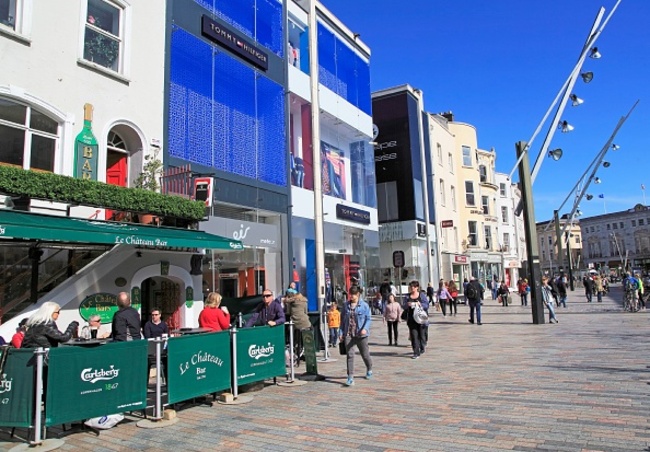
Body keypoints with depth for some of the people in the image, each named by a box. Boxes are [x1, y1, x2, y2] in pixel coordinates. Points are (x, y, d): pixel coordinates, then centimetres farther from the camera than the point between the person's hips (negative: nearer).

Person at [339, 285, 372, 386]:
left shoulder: (364, 305, -5)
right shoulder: (346, 305, 6)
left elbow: (368, 319, -5)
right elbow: (342, 319, 11)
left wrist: (365, 328, -22)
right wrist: (341, 332, 5)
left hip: (361, 334, -2)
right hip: (348, 334, 2)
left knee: (365, 354, 13)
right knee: (350, 355, -6)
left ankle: (369, 370, 42)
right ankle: (350, 377, -2)